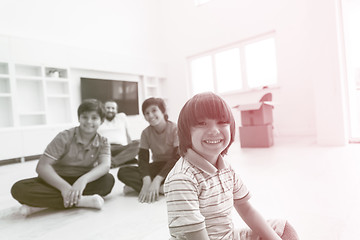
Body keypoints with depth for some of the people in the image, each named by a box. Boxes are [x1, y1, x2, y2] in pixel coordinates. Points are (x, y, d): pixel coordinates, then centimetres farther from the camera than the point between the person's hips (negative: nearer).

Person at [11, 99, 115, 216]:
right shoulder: (65, 137, -11)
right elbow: (42, 166, -18)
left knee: (109, 180, -30)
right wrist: (63, 186, -34)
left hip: (81, 182, 1)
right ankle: (81, 200, -35)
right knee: (19, 188, -27)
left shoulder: (103, 143, -5)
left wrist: (84, 179, -43)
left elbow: (105, 165, -23)